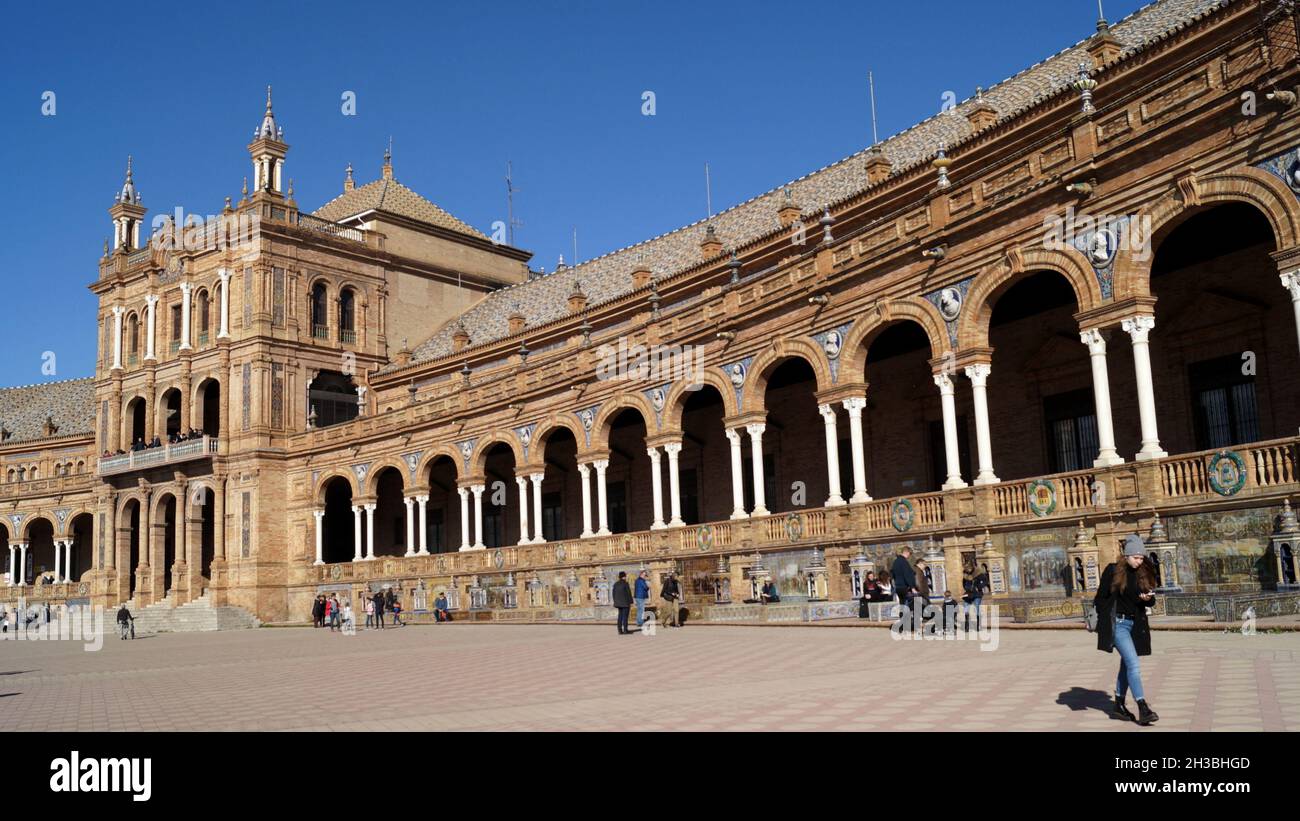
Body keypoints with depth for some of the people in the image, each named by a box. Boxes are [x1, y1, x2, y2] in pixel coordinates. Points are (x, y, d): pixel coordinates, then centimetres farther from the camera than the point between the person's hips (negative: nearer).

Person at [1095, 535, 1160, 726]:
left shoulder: (1143, 574, 6)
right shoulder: (1112, 571, -8)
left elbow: (1151, 601, 12)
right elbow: (1100, 598, -6)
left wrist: (1148, 599, -12)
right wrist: (1104, 623, -10)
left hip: (1135, 625, 6)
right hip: (1117, 623, -6)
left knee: (1126, 665, 13)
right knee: (1133, 664, -15)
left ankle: (1119, 706, 25)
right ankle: (1143, 709, -16)